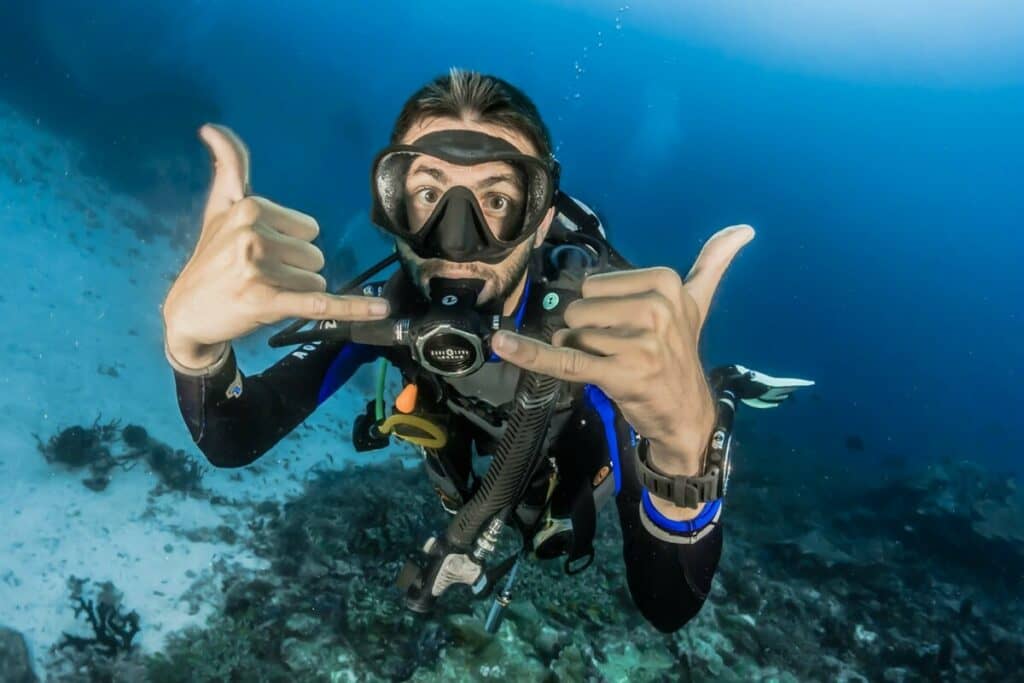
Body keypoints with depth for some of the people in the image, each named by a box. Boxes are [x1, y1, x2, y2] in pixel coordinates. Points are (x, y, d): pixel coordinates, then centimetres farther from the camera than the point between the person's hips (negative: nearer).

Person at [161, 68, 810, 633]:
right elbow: (232, 444, -36)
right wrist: (193, 339, -59)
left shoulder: (605, 337, -44)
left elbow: (668, 606, -49)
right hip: (473, 463, 3)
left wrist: (684, 447, -72)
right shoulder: (385, 303, -33)